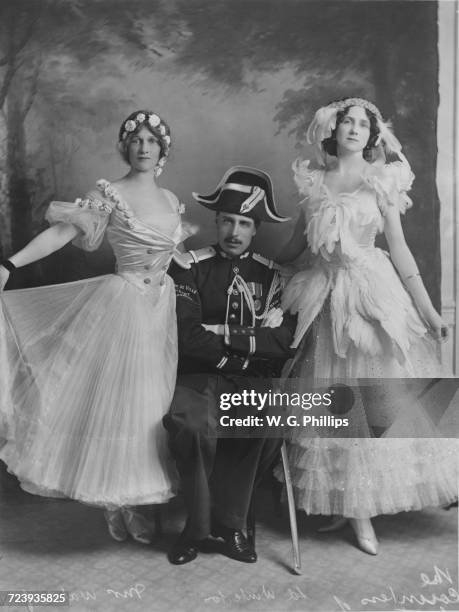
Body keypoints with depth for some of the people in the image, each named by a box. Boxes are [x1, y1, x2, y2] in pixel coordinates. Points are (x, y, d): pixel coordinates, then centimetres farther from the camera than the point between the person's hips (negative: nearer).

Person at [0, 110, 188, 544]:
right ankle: (113, 503, 19)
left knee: (147, 404, 11)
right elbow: (61, 232, -15)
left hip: (161, 308, 6)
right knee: (114, 401, 1)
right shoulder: (110, 193, -7)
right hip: (124, 305, -6)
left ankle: (129, 502, 26)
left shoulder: (170, 199, 10)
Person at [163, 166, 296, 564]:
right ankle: (198, 524, -6)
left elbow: (281, 342, -2)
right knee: (190, 422, -33)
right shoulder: (192, 268, 4)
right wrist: (248, 345, -6)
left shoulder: (270, 275, 9)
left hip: (255, 382, 1)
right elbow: (188, 338, -7)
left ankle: (229, 522, -4)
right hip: (199, 378, -1)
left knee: (270, 426, -30)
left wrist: (222, 334, -9)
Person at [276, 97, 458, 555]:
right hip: (327, 299, 2)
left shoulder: (382, 180, 4)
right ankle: (354, 505, 19)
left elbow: (399, 249, 2)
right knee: (337, 404, 4)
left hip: (373, 294, -1)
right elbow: (296, 245, 15)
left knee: (384, 400, -3)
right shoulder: (313, 181, 9)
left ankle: (359, 500, 17)